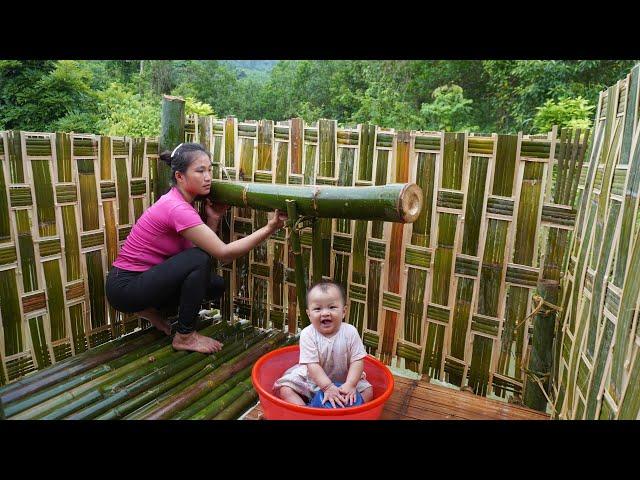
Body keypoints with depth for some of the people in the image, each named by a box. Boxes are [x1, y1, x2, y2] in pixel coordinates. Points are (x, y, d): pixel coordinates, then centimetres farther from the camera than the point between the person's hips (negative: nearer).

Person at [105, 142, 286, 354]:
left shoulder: (179, 202, 3)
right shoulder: (176, 208, -26)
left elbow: (210, 246, 3)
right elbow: (224, 253, -29)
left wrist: (213, 219, -9)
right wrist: (269, 229, -31)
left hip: (146, 278, 9)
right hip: (125, 287, -9)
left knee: (215, 285, 1)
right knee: (199, 259, -25)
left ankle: (151, 309, 15)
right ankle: (185, 337, -10)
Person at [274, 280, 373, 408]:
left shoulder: (350, 332, -17)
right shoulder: (308, 334, -21)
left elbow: (357, 360, -16)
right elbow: (312, 365, -24)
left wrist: (350, 385, -28)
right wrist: (328, 387, -33)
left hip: (343, 380, 1)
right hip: (312, 380, -1)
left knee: (367, 391, -13)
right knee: (285, 390, -16)